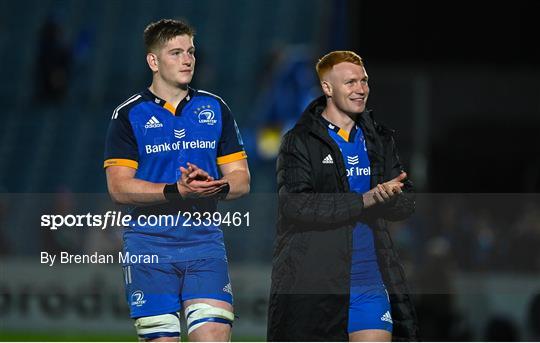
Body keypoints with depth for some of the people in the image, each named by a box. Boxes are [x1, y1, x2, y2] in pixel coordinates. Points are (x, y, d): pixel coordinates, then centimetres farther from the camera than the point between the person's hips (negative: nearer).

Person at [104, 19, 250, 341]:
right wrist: (178, 191, -19)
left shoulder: (216, 108, 12)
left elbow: (241, 180, 10)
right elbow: (119, 187, -6)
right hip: (150, 243, -2)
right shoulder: (129, 115, 3)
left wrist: (214, 187, -13)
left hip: (205, 239, 2)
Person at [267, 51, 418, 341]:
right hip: (311, 277, -4)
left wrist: (388, 197, -17)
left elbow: (406, 202, 8)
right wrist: (363, 200, -22)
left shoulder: (379, 140, 13)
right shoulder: (299, 141, -3)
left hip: (369, 280, 4)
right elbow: (295, 204, -16)